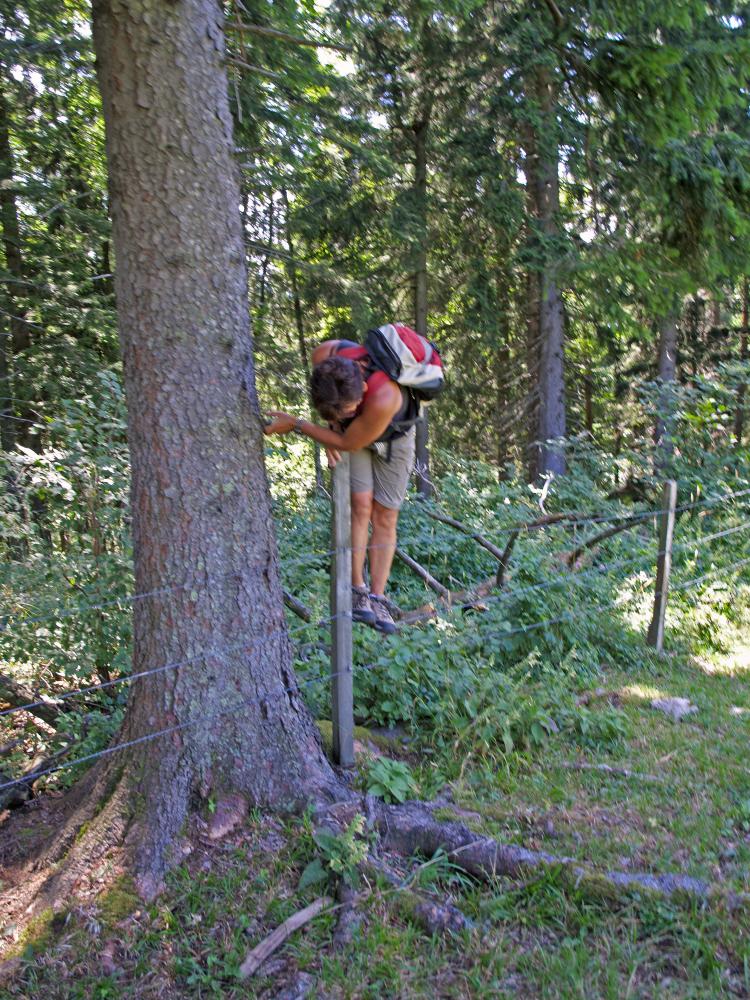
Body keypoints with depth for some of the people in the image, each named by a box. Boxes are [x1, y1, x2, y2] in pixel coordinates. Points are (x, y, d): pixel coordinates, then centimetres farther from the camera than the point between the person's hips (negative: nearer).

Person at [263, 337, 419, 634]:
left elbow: (350, 443, -29)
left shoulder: (383, 398, -47)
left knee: (385, 517, -4)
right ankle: (357, 592, -8)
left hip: (392, 436, -2)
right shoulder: (324, 356, -34)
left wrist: (296, 425, -25)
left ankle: (377, 598, 2)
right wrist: (332, 425, -13)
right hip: (347, 432, 2)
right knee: (360, 504, -13)